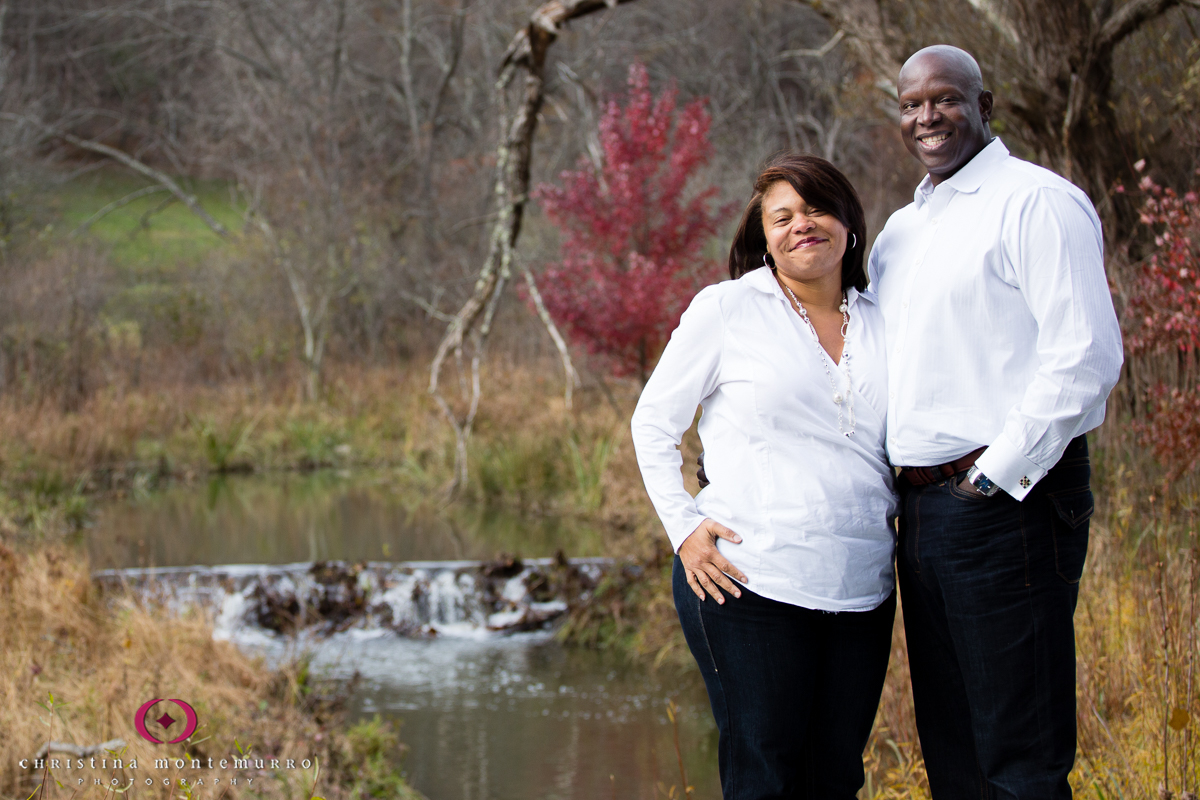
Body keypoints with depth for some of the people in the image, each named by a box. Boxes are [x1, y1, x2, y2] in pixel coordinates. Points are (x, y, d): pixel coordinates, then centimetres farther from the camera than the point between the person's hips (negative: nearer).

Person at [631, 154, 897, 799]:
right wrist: (684, 526, -5)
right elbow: (653, 423, 6)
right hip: (750, 586, -4)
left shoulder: (882, 323, 12)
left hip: (859, 594, 4)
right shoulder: (726, 310, 1)